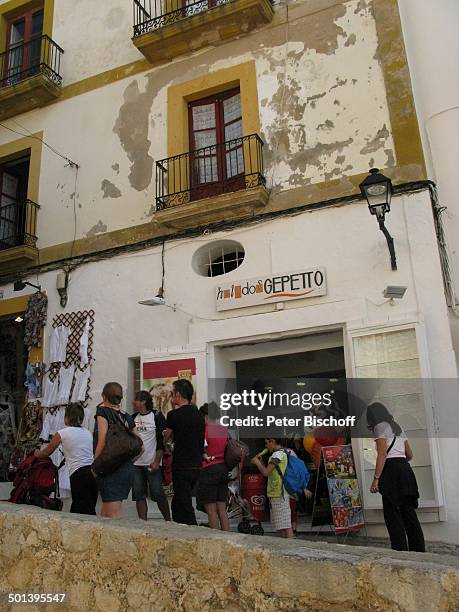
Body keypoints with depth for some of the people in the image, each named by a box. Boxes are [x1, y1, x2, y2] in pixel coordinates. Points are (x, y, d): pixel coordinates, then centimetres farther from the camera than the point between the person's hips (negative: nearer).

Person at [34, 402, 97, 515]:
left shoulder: (62, 433, 2)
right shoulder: (88, 432, 15)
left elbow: (47, 452, 17)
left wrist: (37, 453, 39)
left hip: (79, 476, -6)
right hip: (93, 472, 6)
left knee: (87, 514, -6)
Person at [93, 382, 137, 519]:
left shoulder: (103, 412, -5)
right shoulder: (127, 417, 12)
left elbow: (102, 441, -16)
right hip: (128, 468, 7)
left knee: (113, 515, -2)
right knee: (104, 513, 20)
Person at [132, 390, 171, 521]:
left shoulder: (156, 416, -6)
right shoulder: (133, 417, 11)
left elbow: (161, 441, -8)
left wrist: (157, 461, -15)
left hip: (152, 463, -5)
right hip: (135, 463, 6)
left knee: (158, 493, -2)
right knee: (139, 495, 5)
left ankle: (168, 520, 12)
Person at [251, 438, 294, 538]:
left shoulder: (277, 454, -13)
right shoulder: (283, 453, 17)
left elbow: (266, 472, -20)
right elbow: (271, 472, 20)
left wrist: (257, 462, -5)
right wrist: (261, 463, 11)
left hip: (279, 495, -10)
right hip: (278, 494, 10)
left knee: (285, 525, -9)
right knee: (280, 526, 14)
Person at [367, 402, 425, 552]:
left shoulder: (380, 427, -2)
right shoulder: (398, 427, 21)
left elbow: (382, 454, -13)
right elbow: (410, 454, 22)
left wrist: (376, 479, -15)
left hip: (391, 470, -8)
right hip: (406, 468, 8)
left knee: (393, 514, -5)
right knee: (409, 512, 8)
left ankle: (400, 550, -8)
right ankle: (419, 550, 8)